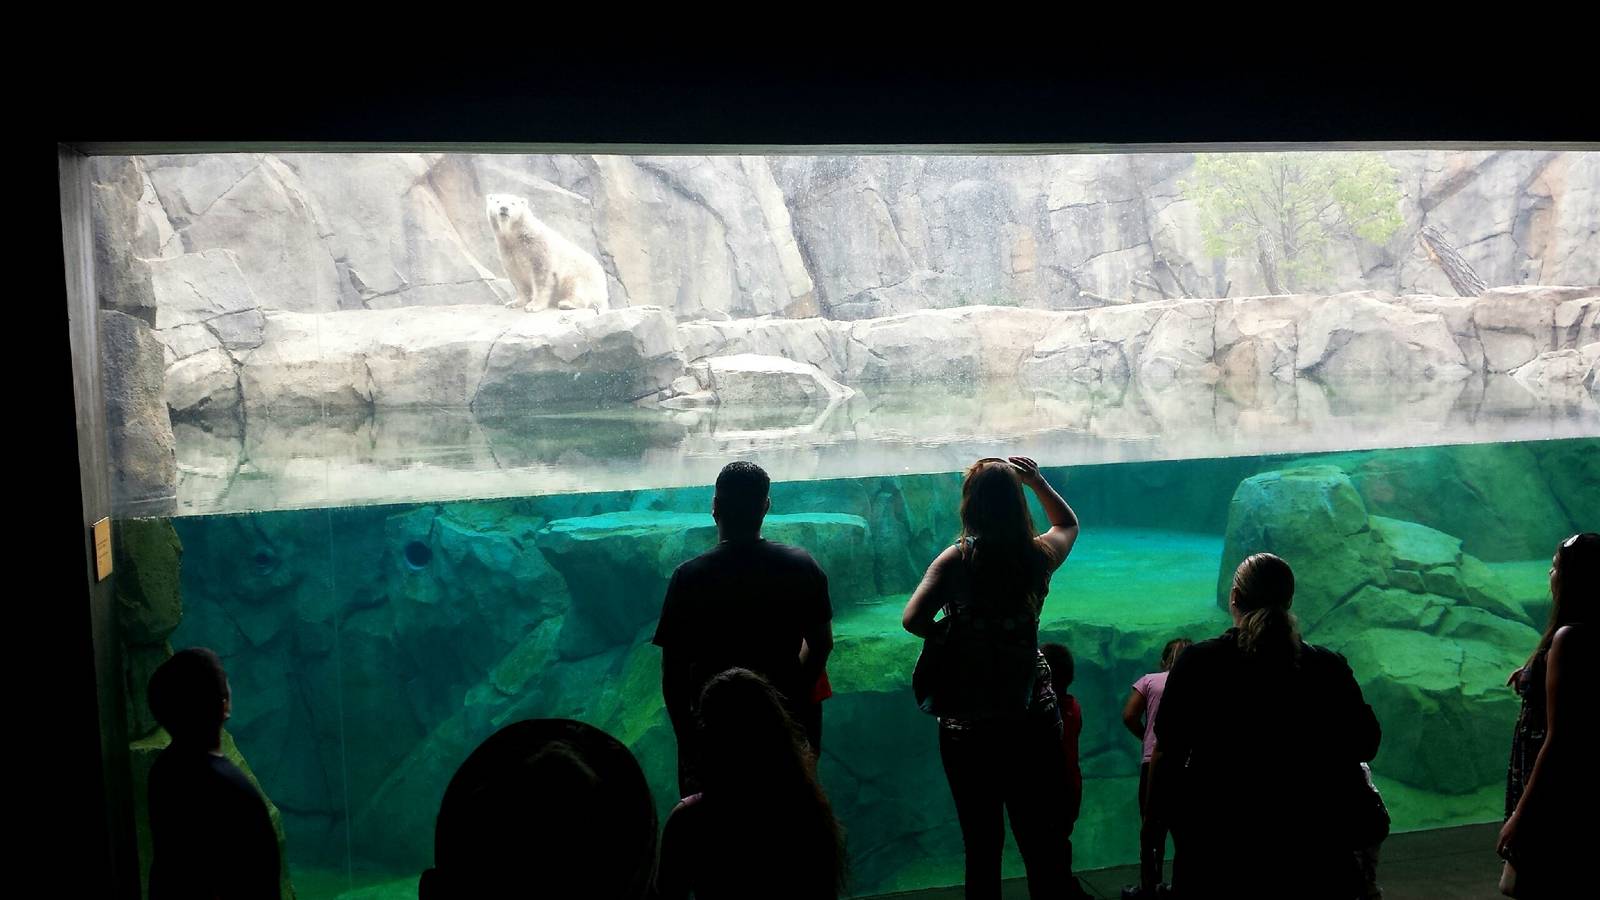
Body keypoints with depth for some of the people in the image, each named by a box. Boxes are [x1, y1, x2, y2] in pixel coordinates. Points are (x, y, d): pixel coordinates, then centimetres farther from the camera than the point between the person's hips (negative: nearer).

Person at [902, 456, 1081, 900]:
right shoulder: (1038, 555, -2)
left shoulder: (958, 559, -10)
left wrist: (947, 634, -4)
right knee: (1044, 846, 10)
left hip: (968, 727, -2)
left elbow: (913, 619, -22)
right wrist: (1037, 481, 17)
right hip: (1034, 720, 2)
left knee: (982, 847, 9)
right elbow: (1069, 524, 22)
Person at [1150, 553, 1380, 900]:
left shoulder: (1197, 662, -10)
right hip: (1311, 846, 1)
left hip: (1218, 843, -1)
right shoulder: (1329, 668, -5)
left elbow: (1167, 752, -7)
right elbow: (1367, 745, 4)